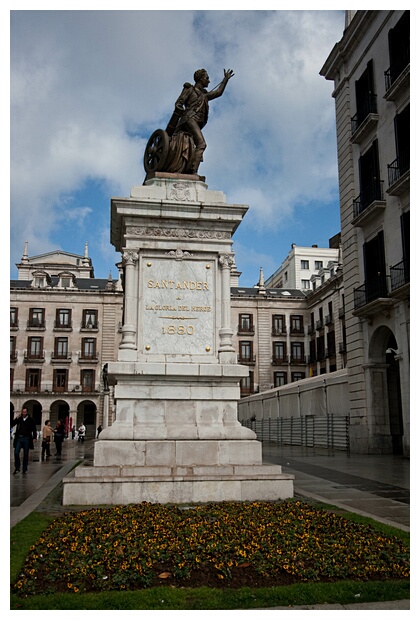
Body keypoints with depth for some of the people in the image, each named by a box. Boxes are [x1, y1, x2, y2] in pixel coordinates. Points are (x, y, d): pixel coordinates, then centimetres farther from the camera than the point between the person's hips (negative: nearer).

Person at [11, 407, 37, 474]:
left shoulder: (30, 420, 2)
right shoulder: (19, 419, 8)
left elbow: (34, 429, 3)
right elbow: (12, 424, 0)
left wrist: (34, 437, -5)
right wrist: (17, 418, -10)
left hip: (26, 438, -1)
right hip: (19, 438, 2)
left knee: (26, 454, 5)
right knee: (16, 453, -6)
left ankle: (25, 469, 13)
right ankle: (17, 468, 7)